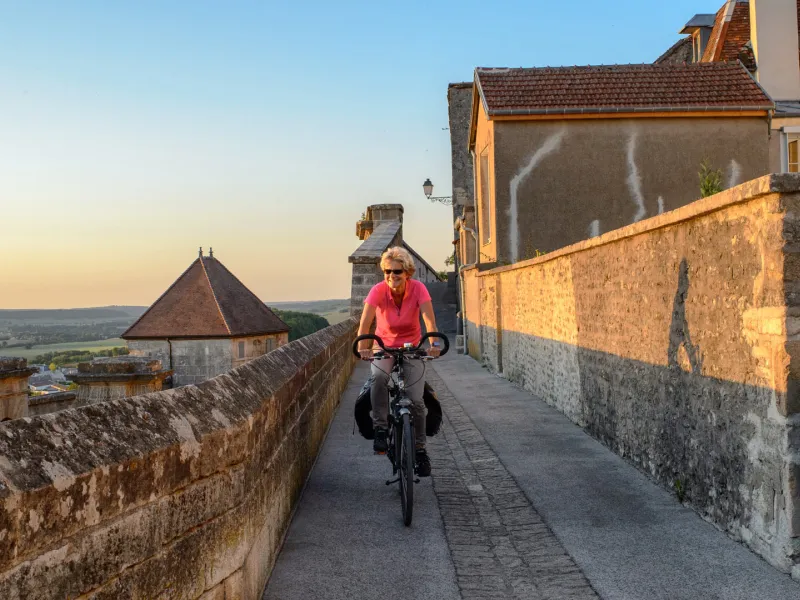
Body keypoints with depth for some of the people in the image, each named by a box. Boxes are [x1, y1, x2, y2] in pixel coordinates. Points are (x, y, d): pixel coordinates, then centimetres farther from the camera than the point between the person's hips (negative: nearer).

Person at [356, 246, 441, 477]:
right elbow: (366, 320, -31)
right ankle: (380, 429, -20)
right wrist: (363, 346, -48)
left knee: (416, 400, -13)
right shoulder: (378, 290, -19)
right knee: (379, 376, -35)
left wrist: (434, 343, -48)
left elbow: (428, 317, -31)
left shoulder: (418, 288, -17)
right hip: (384, 347, 0)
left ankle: (420, 449, 8)